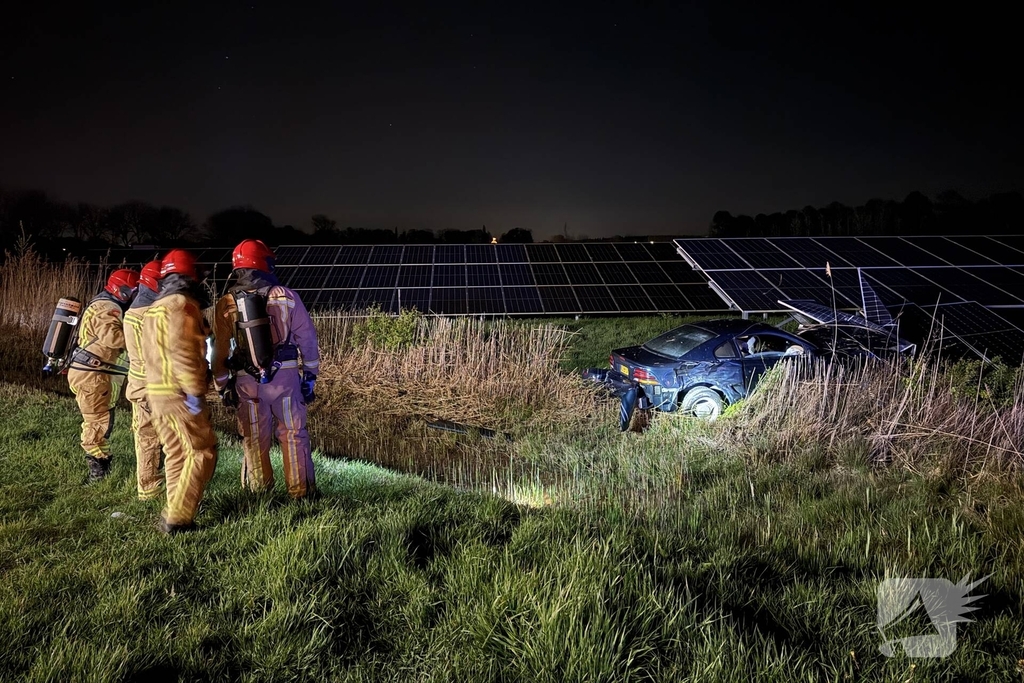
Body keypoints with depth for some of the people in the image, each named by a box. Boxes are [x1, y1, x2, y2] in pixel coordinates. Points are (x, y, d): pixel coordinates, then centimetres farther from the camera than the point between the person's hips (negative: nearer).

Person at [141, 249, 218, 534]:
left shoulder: (154, 309, 18)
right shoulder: (182, 304, -12)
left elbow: (153, 354, 20)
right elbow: (183, 350, -22)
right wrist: (194, 391, -22)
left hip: (156, 392, 9)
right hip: (179, 394, -9)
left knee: (176, 454, 15)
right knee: (202, 452, -5)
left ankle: (176, 513, 20)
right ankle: (177, 518, -7)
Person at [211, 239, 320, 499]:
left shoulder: (226, 304, -1)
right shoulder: (286, 296, -4)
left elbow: (220, 351, 1)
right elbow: (307, 339, -1)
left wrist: (222, 386, 11)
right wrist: (310, 375, 7)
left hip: (247, 381, 1)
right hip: (286, 376, -1)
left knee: (255, 440, 12)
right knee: (293, 435, 9)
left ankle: (258, 492, 23)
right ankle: (301, 490, 14)